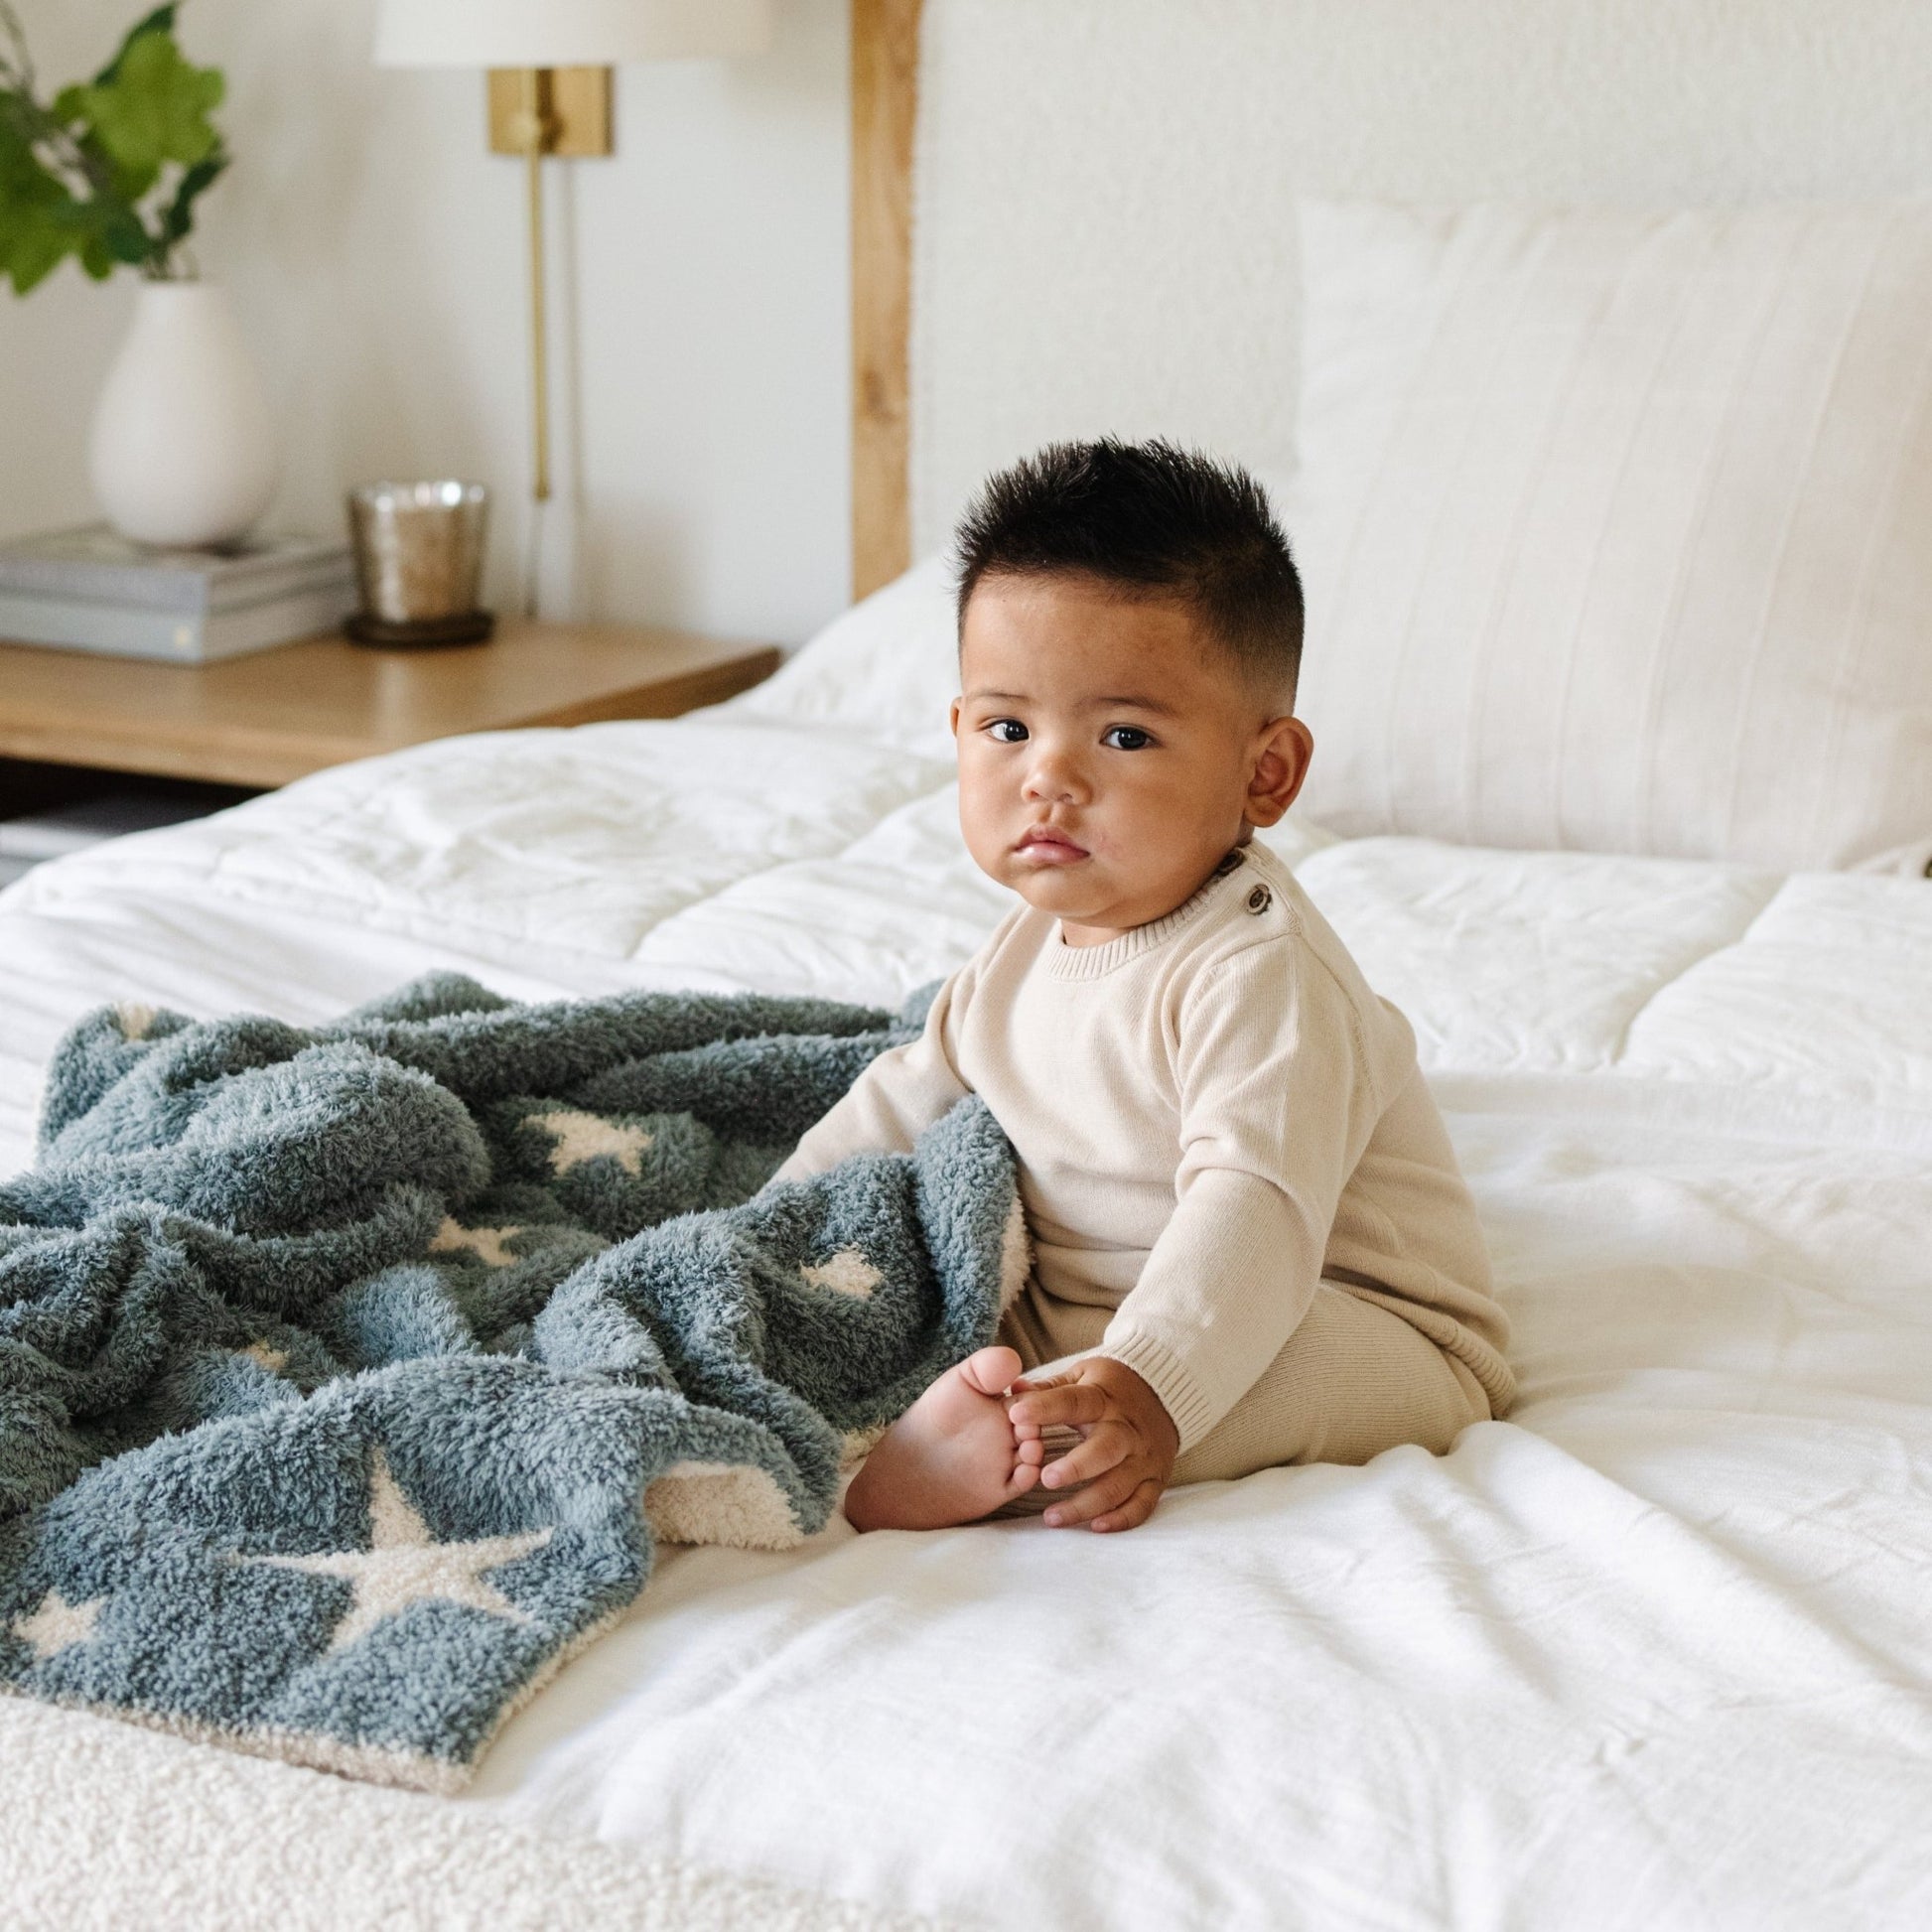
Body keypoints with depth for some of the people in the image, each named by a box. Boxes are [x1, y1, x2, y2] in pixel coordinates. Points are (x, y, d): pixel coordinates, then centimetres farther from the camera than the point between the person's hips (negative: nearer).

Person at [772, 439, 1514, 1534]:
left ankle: (1006, 1452, -49)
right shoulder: (1029, 949, 3)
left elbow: (1254, 1213, -38)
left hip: (1358, 1329, -8)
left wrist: (1149, 1390, -52)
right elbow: (913, 1094, 18)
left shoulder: (1257, 978, -26)